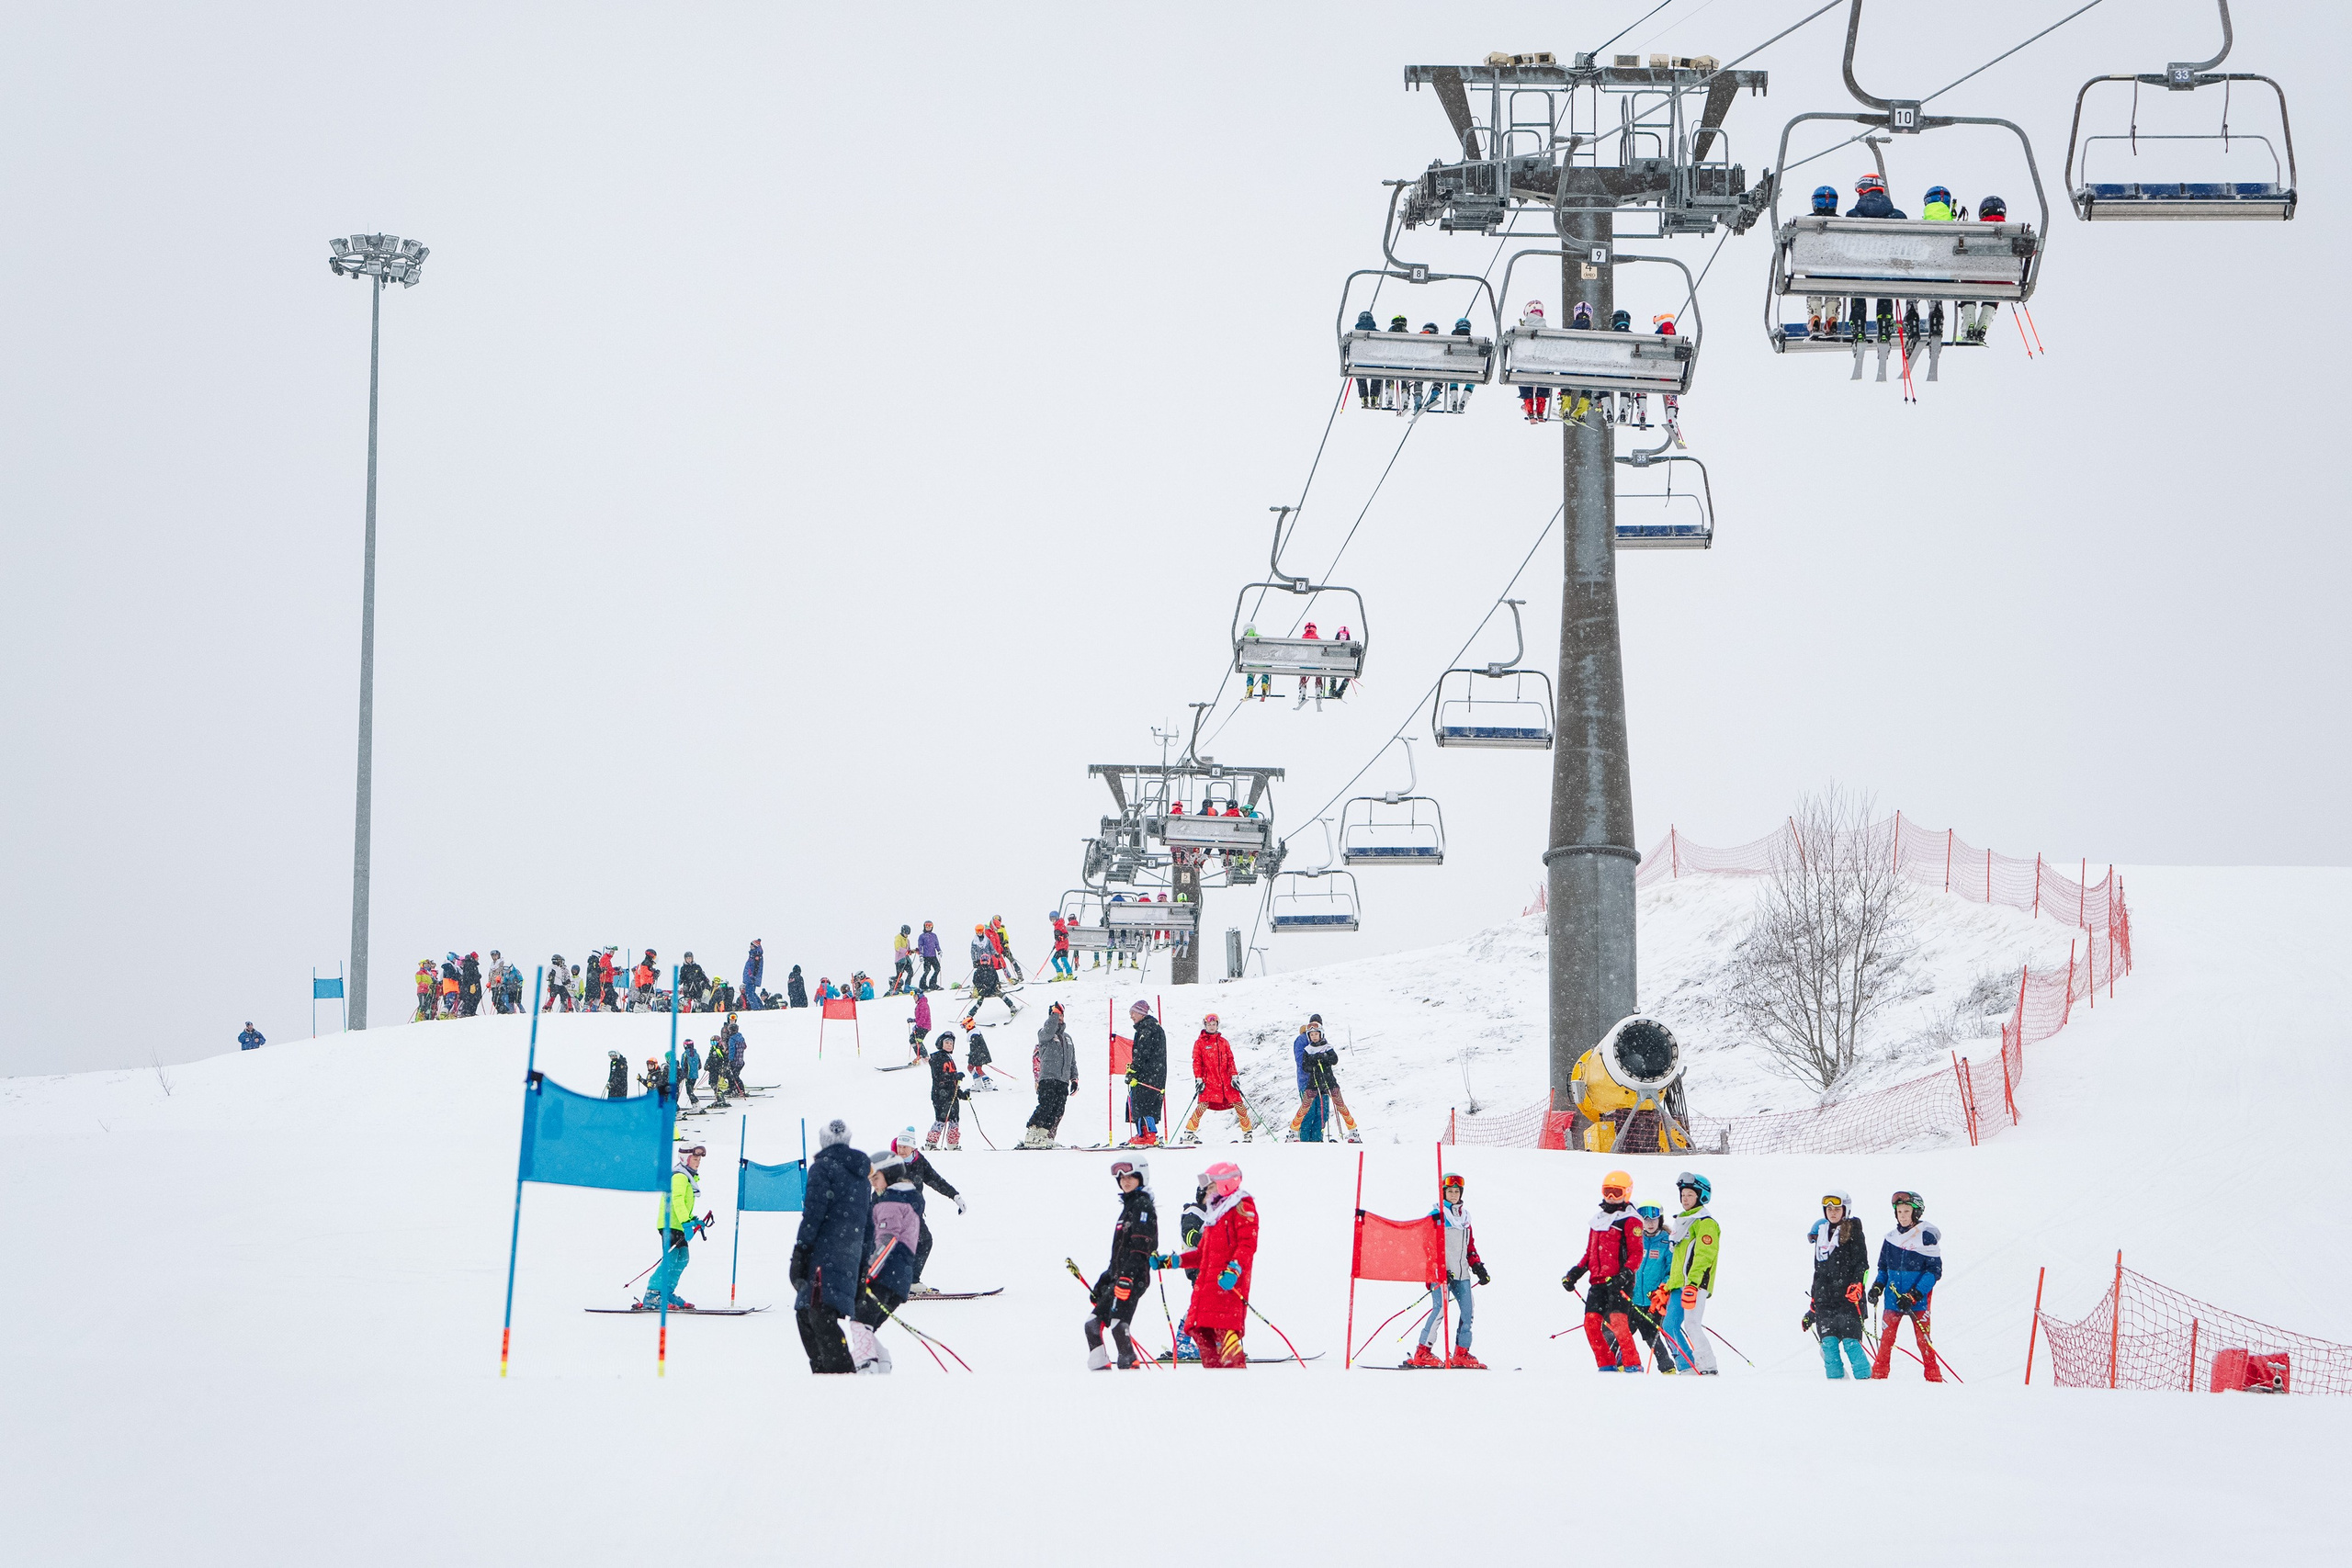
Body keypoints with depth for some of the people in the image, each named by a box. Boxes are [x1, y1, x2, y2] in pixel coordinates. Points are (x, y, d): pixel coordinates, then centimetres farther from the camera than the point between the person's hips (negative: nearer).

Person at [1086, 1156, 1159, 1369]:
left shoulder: (1143, 1206, -7)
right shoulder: (1129, 1206, 23)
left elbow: (1140, 1247, -18)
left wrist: (1127, 1276, -27)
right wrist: (1104, 1280, 27)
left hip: (1134, 1278, -10)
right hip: (1118, 1276, 10)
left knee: (1117, 1323, -20)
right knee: (1093, 1323, 7)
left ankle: (1129, 1364, -19)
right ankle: (1099, 1367, 8)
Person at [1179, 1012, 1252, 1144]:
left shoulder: (1224, 1042, 16)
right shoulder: (1200, 1042, 7)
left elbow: (1230, 1060, 14)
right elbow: (1196, 1062, 3)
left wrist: (1234, 1077, 4)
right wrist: (1198, 1079, -7)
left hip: (1225, 1079, 3)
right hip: (1208, 1080, -3)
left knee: (1238, 1104, -3)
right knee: (1203, 1105, -19)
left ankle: (1247, 1132, 10)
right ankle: (1189, 1133, -11)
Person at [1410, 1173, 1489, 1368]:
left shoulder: (1463, 1217, 19)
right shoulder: (1436, 1217, -3)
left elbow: (1470, 1246, 25)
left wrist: (1478, 1267, 14)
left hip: (1461, 1273, 7)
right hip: (1441, 1272, -7)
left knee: (1467, 1310, 2)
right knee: (1441, 1308, -18)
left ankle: (1462, 1354, 10)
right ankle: (1422, 1353, -17)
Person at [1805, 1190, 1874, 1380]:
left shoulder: (1852, 1232, 3)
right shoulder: (1821, 1234, 19)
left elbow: (1862, 1264, -3)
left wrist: (1856, 1286, -20)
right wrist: (1813, 1307, 22)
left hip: (1847, 1299, -5)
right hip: (1825, 1300, 5)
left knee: (1850, 1341, -13)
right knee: (1828, 1342, -4)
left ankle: (1864, 1379, -11)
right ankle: (1835, 1380, 1)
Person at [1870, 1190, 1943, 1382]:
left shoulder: (1926, 1237, -6)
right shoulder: (1891, 1237, 10)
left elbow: (1934, 1271, -9)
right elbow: (1884, 1268, 21)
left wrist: (1913, 1296, -16)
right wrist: (1877, 1287, 2)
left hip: (1918, 1299, -4)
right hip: (1893, 1298, 4)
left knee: (1922, 1339, -7)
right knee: (1886, 1337, 0)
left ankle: (1934, 1378, 0)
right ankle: (1878, 1375, 5)